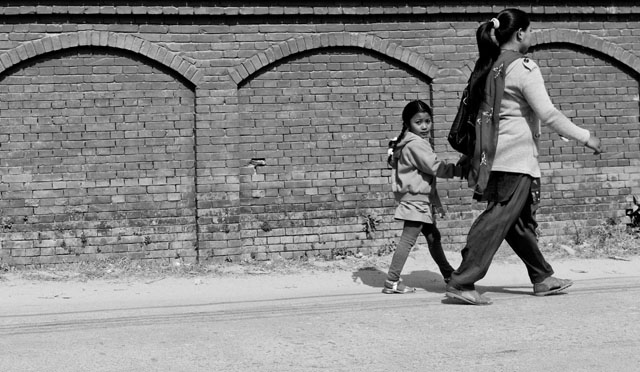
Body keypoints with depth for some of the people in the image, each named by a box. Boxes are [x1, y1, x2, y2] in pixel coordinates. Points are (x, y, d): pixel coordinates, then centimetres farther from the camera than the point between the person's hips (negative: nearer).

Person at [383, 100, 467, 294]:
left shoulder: (408, 142, 15)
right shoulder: (416, 144, -16)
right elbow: (434, 167, -21)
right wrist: (460, 169, -16)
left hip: (421, 200, 11)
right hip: (416, 199, -11)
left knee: (433, 236, 19)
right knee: (408, 240, -11)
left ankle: (448, 274, 31)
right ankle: (391, 282, -10)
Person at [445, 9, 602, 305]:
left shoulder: (488, 67, 12)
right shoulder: (523, 67, -11)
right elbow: (548, 114, -14)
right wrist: (585, 137, -6)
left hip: (494, 156, 9)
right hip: (516, 156, -9)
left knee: (521, 220, 15)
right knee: (498, 218, -8)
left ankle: (542, 279, 26)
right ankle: (462, 282, -12)